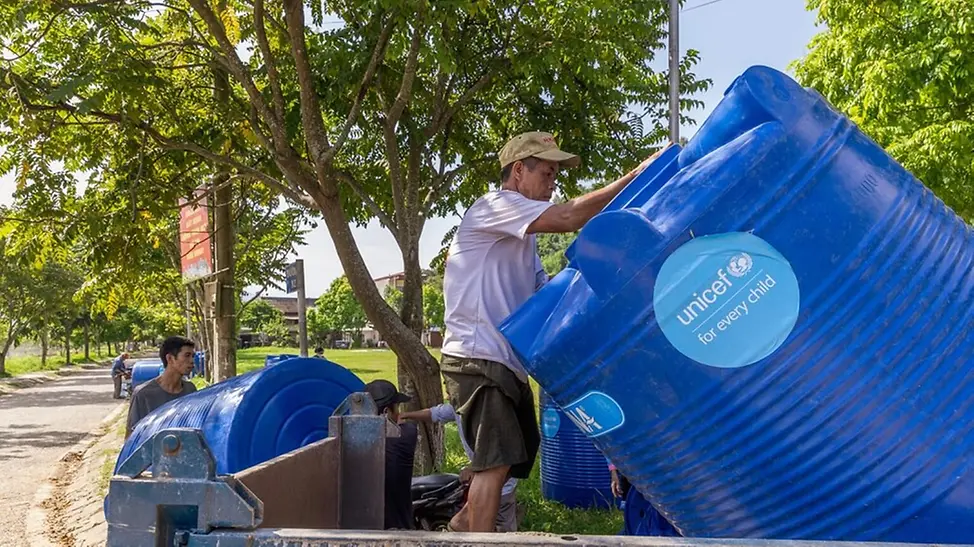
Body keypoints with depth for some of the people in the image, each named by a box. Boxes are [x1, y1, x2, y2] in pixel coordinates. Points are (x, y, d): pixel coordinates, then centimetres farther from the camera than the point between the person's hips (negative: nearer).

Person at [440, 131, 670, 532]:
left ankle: (466, 521, 31)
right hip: (478, 359, -10)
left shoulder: (522, 235, 22)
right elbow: (568, 218, -21)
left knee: (518, 454, 17)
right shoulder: (495, 205, -9)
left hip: (508, 362, 10)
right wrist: (634, 177, -19)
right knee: (497, 458, -11)